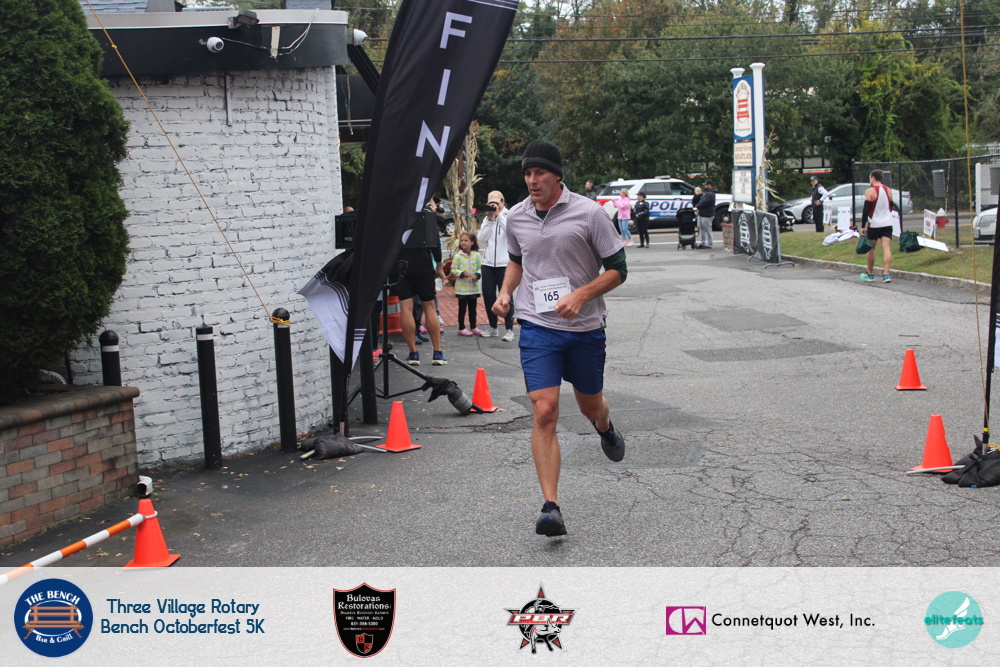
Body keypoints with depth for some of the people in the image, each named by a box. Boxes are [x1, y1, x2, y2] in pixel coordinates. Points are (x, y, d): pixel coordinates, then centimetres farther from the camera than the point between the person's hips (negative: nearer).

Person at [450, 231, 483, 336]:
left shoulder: (477, 255, 1)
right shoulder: (457, 256, -6)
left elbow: (481, 268, 6)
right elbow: (453, 269, -5)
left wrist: (477, 275, -13)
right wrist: (462, 273, -19)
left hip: (474, 287, 3)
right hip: (462, 287, -3)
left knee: (472, 308, 13)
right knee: (462, 308, 3)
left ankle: (473, 327, 23)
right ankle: (461, 328, 12)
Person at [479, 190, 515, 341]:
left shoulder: (508, 216, 0)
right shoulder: (487, 218, 13)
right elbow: (482, 237, 0)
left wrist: (498, 214, -18)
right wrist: (490, 220, -8)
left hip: (505, 262, -5)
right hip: (488, 262, 5)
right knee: (488, 295, 7)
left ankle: (509, 329, 1)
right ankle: (492, 327, 21)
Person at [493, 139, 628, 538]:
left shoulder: (589, 213, -9)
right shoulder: (515, 218, 3)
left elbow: (617, 269, -5)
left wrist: (580, 295, -19)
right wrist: (506, 291, 5)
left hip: (585, 328, -1)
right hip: (537, 326, 1)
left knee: (591, 407, 16)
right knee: (544, 413, -13)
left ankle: (606, 429, 56)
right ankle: (551, 508, -12)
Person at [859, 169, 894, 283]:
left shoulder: (870, 191, -9)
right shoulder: (888, 190, 9)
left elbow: (866, 210, -13)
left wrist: (863, 226, -10)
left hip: (874, 224, -4)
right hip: (887, 223, 4)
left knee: (871, 249, 10)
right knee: (887, 248, -4)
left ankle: (870, 274, 19)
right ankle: (886, 274, -15)